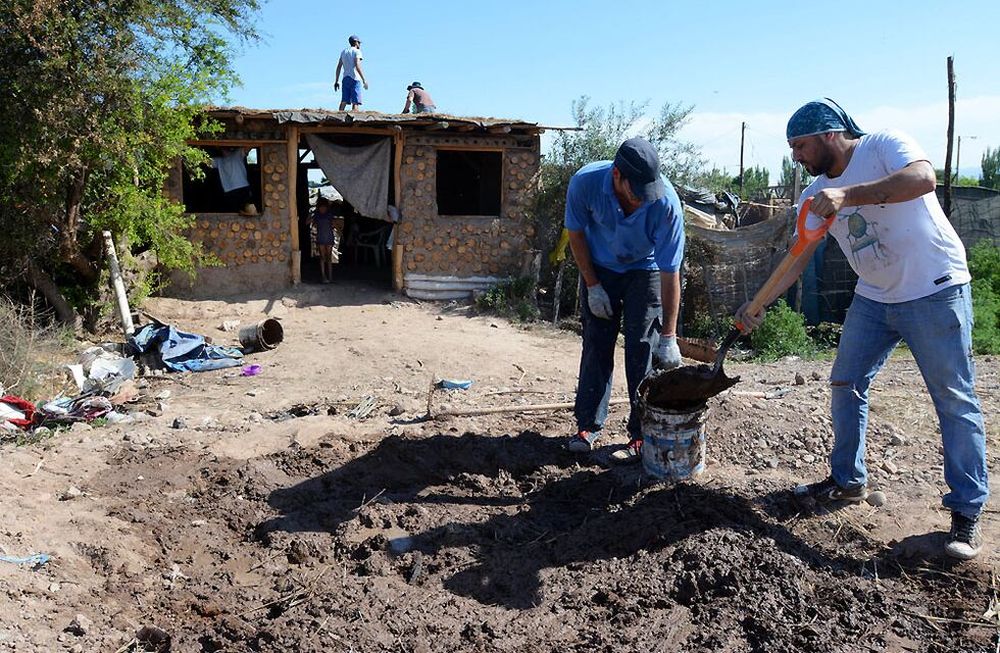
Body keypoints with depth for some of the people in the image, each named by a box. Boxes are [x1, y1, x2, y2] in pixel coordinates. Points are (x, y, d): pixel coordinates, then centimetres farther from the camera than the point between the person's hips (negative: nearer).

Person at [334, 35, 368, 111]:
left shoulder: (344, 52, 18)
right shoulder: (356, 51, -2)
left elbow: (339, 67, 15)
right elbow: (357, 66, -16)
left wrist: (336, 81, 17)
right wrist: (364, 80, -18)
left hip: (346, 78, 7)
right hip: (355, 79, -6)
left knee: (344, 101, 5)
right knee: (355, 102, -9)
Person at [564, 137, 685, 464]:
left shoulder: (666, 202, -34)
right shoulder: (585, 182, -29)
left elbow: (670, 273, -28)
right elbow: (576, 232, -9)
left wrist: (669, 336, -25)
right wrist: (592, 286, -10)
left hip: (645, 271, -2)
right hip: (600, 268, 2)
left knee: (642, 351, -6)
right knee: (596, 345, 1)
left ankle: (643, 435, 4)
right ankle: (589, 424, 14)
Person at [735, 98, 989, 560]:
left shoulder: (884, 145, -13)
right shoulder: (816, 195, 4)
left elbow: (922, 178, -34)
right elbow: (797, 260, 2)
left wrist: (847, 196, -41)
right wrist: (758, 304, -9)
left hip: (935, 292, -7)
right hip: (873, 299, 7)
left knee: (955, 400, -2)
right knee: (845, 385, 8)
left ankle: (967, 512, 8)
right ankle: (847, 481, 24)